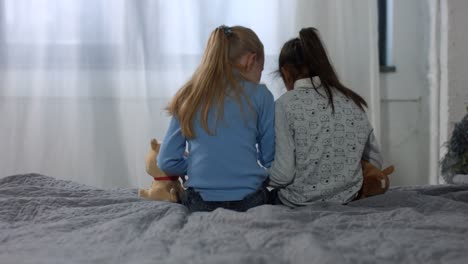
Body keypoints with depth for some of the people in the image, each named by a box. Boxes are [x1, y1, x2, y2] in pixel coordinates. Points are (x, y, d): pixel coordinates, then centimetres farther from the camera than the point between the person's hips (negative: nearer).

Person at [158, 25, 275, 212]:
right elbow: (270, 159, 4)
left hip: (201, 204, 3)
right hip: (249, 201, -3)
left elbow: (167, 162, 5)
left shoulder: (188, 97, 6)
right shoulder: (259, 95, 0)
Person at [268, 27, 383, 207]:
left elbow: (283, 174, -16)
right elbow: (375, 162, 8)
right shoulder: (352, 102, 3)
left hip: (298, 205, -5)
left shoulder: (286, 105, -11)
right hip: (347, 202, 5)